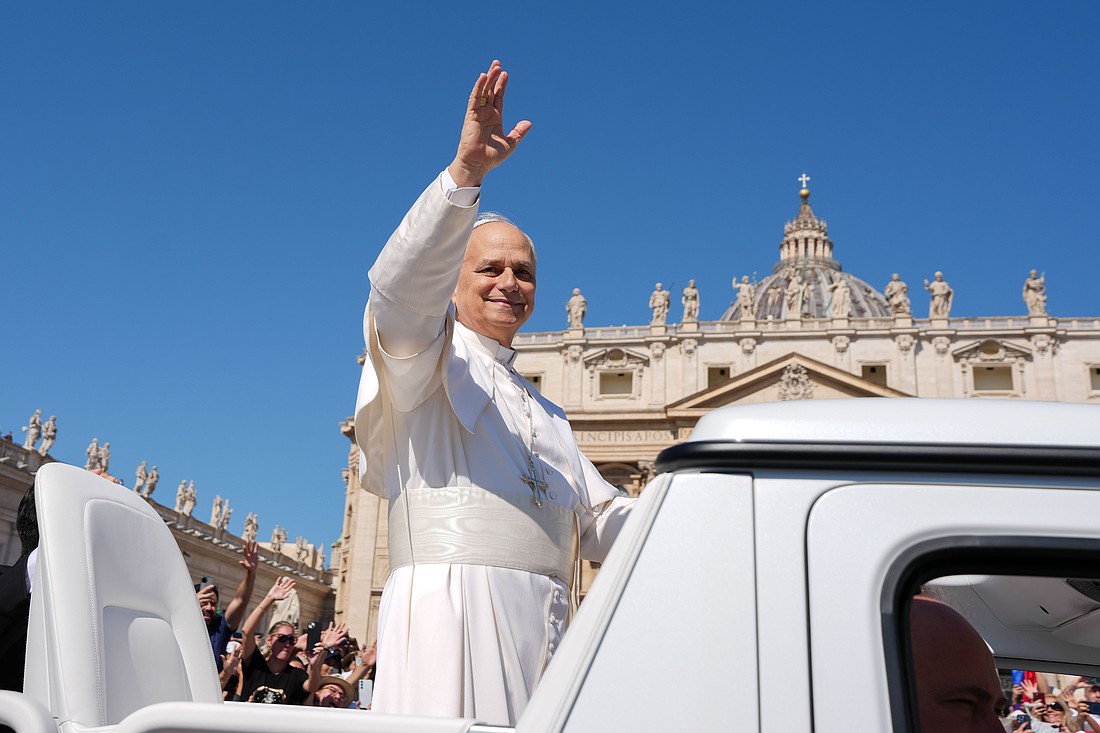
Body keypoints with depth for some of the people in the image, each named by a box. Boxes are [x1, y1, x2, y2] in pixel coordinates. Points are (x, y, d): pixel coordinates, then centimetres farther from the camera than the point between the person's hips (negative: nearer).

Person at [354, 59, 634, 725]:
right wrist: (466, 172, -24)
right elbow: (403, 284, -12)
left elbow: (604, 520, 25)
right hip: (455, 611, -6)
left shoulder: (547, 415, 29)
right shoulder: (425, 357, 10)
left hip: (545, 631, 6)